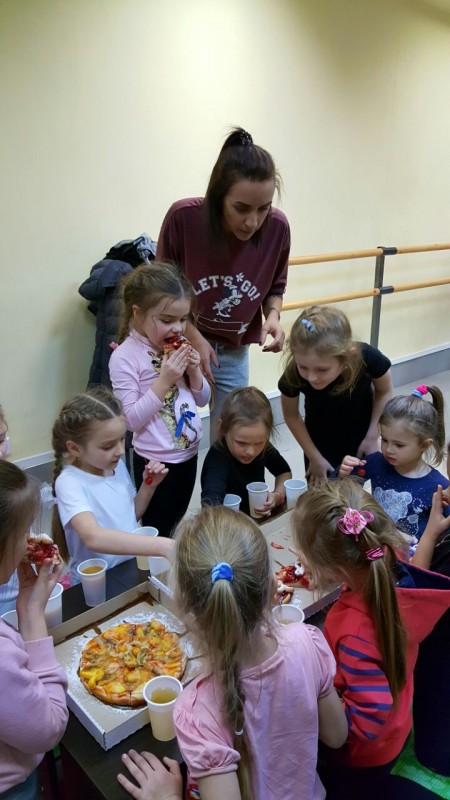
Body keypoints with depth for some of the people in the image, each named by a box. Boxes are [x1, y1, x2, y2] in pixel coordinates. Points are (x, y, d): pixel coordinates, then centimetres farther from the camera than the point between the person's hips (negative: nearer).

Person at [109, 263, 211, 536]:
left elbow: (203, 399, 9)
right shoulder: (124, 357, -17)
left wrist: (194, 371, -11)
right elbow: (131, 420, -20)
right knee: (157, 532, 10)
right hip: (155, 461, -6)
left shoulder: (178, 345, 1)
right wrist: (164, 379, -25)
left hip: (189, 453, 6)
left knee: (177, 526, 22)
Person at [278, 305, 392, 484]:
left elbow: (384, 392, -11)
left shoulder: (367, 358, -35)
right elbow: (291, 415, -12)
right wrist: (314, 457, -7)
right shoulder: (294, 374, -34)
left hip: (359, 439, 0)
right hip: (320, 442, 0)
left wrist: (372, 436, -11)